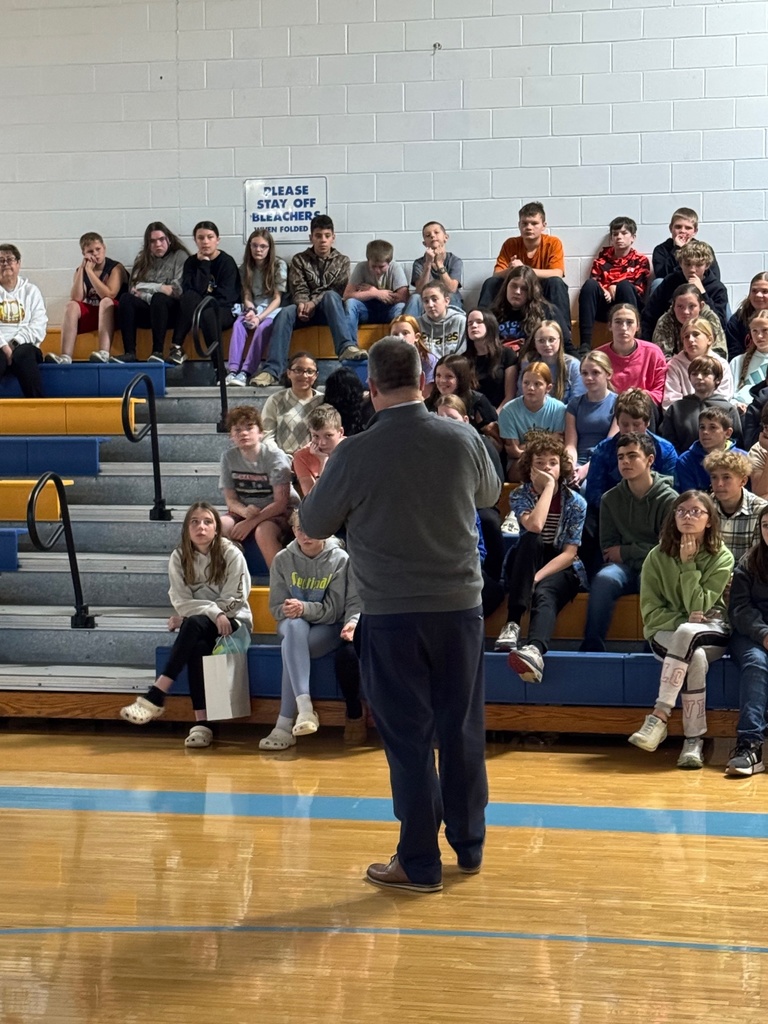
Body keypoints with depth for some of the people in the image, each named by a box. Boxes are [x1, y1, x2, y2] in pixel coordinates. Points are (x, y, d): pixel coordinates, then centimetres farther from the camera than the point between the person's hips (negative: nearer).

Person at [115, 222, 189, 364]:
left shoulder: (180, 256, 5)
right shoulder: (142, 258, 16)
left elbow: (179, 289, -8)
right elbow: (133, 288, 4)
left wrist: (146, 288, -7)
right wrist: (160, 288, -11)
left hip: (170, 310, -3)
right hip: (146, 310, 3)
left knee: (159, 299, -36)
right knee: (126, 299, -27)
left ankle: (158, 352, -42)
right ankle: (129, 353, -36)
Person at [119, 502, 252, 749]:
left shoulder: (231, 555, -8)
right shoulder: (179, 558, 1)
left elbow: (232, 603, -11)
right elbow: (182, 603, -5)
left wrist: (188, 616, -11)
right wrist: (213, 612, -22)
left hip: (233, 622, -3)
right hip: (197, 626, 3)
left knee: (193, 624, -34)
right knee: (197, 647, -34)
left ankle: (156, 696, -40)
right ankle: (201, 723, -39)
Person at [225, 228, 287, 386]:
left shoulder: (279, 265, -4)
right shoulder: (246, 267, 7)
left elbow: (277, 299, -8)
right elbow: (247, 296, 5)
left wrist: (260, 317, -21)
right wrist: (251, 310, -18)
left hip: (272, 309, -3)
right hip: (253, 309, 3)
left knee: (262, 327, -35)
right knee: (238, 324, -29)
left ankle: (246, 372, -42)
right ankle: (233, 370, -41)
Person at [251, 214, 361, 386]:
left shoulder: (342, 261, 12)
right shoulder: (299, 260, 12)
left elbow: (340, 290, -3)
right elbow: (299, 289, 1)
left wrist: (314, 303, -20)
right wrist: (302, 304, -25)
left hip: (329, 311, 0)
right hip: (305, 308, 1)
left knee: (331, 295, -35)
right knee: (286, 312, -33)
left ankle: (346, 346, -51)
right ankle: (272, 370, -45)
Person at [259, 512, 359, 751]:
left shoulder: (340, 560, -7)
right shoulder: (283, 560, 1)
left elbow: (334, 609, -8)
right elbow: (276, 607, 1)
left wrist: (353, 621, -30)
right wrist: (291, 611, -21)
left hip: (328, 628, -2)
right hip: (293, 625, 2)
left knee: (291, 645, -34)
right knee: (294, 627, -37)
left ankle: (285, 725, -33)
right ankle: (304, 708, -49)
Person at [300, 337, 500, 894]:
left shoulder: (356, 455, -13)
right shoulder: (463, 439, -5)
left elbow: (314, 525, 1)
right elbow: (490, 494, 16)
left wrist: (313, 488, 21)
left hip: (392, 615, -3)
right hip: (460, 606, 3)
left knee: (409, 738, 5)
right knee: (462, 729, 14)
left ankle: (419, 863, 11)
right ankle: (469, 846, 27)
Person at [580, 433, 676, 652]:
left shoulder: (668, 499, -1)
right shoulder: (611, 499, 10)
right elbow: (608, 548, 10)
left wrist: (626, 552, -1)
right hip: (624, 568, 3)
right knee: (603, 579, -31)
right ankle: (592, 646, -32)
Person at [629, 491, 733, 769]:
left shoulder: (722, 558, -5)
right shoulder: (658, 556, -2)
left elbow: (697, 606, -13)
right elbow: (650, 611, -3)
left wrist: (688, 564, -17)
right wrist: (682, 619, -19)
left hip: (711, 632, -1)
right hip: (666, 633, 1)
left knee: (687, 635, -38)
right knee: (696, 658, -35)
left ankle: (659, 716, -38)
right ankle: (694, 740, -32)